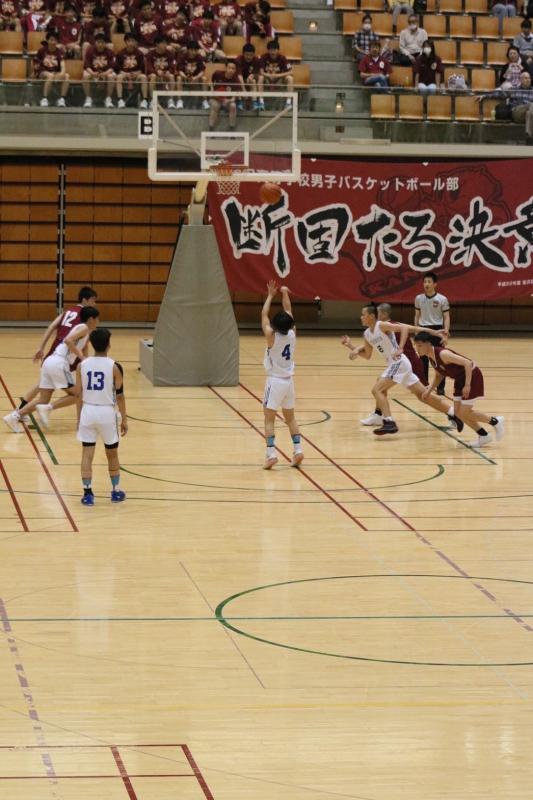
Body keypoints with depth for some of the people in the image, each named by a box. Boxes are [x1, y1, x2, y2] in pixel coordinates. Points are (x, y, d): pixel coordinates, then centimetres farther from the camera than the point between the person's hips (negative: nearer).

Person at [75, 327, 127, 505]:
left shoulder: (82, 365, -1)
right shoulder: (114, 366, -8)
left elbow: (78, 394, 3)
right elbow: (119, 395, -6)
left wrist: (79, 417, 13)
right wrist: (124, 419, 2)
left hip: (88, 411, 2)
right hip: (107, 412, -1)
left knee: (87, 454, 5)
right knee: (112, 454, 15)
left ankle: (87, 493, 0)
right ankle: (116, 491, 24)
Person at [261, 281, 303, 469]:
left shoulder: (272, 337, -15)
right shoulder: (292, 334, -4)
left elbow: (264, 314, -3)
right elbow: (288, 311, 9)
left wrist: (271, 295, 6)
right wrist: (285, 294, 13)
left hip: (275, 381, -5)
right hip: (289, 381, 5)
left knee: (269, 419, -2)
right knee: (290, 418, 16)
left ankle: (271, 453, -13)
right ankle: (298, 450, 8)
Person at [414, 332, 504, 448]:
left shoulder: (442, 354, -30)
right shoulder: (430, 357, -1)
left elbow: (467, 363, -32)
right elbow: (439, 375, 16)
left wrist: (467, 385, -33)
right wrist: (430, 389, 1)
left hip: (471, 376, -9)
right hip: (460, 379, 9)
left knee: (465, 413, -8)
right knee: (458, 412, 7)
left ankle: (495, 421, 13)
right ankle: (484, 436, 19)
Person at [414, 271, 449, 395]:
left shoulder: (442, 299, -4)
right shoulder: (419, 298, 5)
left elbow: (446, 317, -2)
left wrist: (446, 330, -16)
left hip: (437, 330, -3)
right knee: (423, 359, 6)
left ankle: (440, 387, 6)